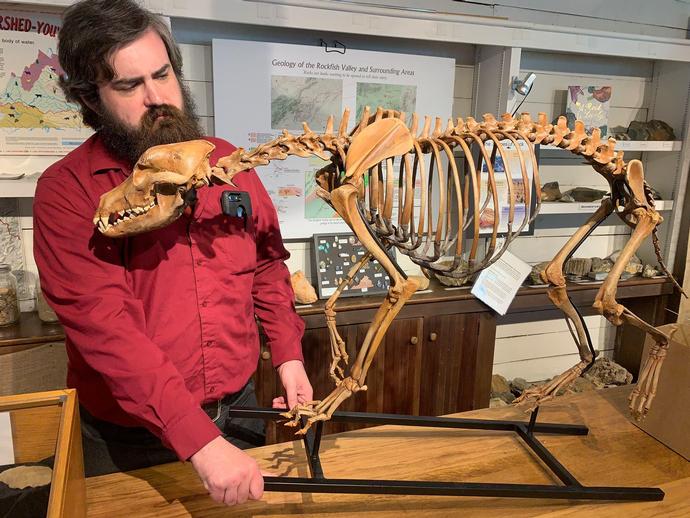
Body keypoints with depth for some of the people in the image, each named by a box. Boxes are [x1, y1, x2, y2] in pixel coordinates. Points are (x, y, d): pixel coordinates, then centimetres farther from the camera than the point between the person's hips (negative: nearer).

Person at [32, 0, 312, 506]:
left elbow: (267, 265, 7)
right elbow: (105, 326, -24)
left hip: (238, 409, 4)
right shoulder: (65, 192, -15)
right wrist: (201, 441, -31)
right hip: (130, 437, -3)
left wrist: (288, 354, -2)